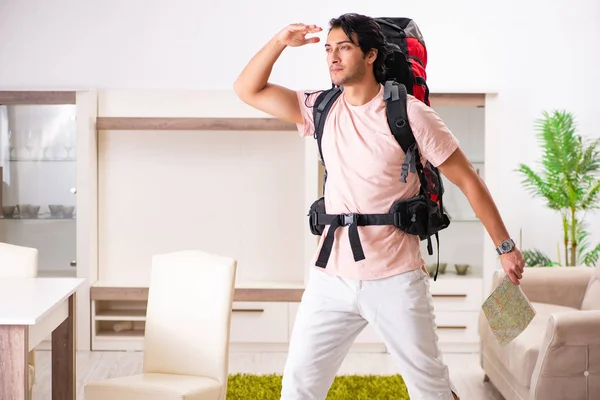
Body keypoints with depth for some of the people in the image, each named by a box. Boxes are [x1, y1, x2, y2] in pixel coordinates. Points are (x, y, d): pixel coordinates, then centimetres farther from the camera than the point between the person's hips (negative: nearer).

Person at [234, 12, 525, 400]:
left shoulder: (409, 114, -7)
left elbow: (467, 179, -3)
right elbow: (247, 89, 9)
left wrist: (505, 246, -3)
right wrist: (280, 42, -6)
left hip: (396, 279, -4)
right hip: (332, 277, 4)